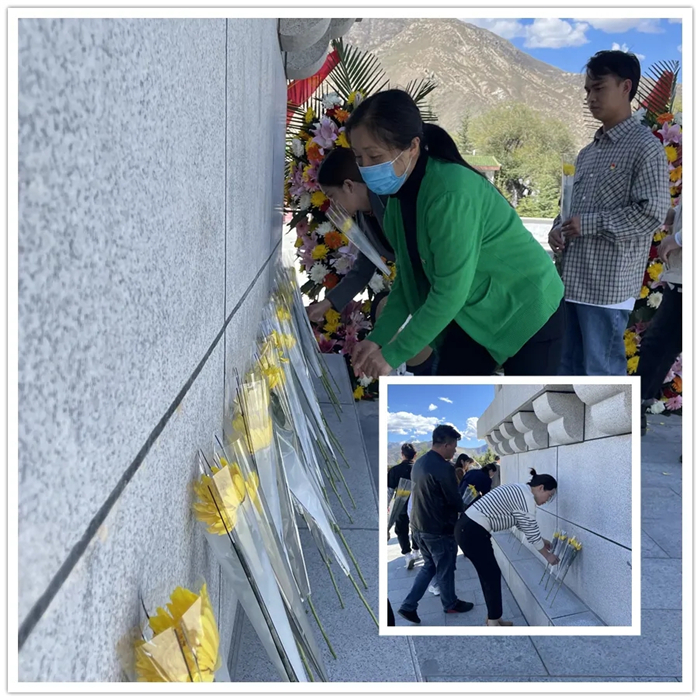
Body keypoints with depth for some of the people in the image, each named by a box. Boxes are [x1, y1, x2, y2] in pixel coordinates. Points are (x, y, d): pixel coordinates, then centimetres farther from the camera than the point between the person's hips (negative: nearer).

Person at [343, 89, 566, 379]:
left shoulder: (452, 192, -31)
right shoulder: (400, 197, -5)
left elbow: (450, 290, -30)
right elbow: (408, 278, 3)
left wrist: (393, 354, -24)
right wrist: (378, 338, -8)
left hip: (528, 310, -8)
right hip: (473, 315, 8)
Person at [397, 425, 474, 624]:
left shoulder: (419, 463, 5)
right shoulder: (443, 468, -23)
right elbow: (454, 499, -17)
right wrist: (464, 510, 6)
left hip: (419, 525, 8)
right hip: (439, 528, -8)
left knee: (429, 565, 20)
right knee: (445, 568, 13)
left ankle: (408, 605, 16)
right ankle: (450, 604, 31)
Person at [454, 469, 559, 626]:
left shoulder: (519, 491, 16)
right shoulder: (527, 498, -14)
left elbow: (523, 525, 28)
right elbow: (532, 533, -8)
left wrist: (541, 541, 31)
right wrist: (548, 555, 6)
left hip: (467, 527, 10)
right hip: (472, 533, -10)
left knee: (489, 574, 17)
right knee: (492, 575, 2)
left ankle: (494, 618, 27)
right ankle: (494, 623, 11)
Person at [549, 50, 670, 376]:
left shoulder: (645, 146, -8)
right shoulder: (588, 152, 17)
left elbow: (651, 213, -16)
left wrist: (589, 224, -14)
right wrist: (559, 228, 2)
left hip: (608, 284, -8)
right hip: (572, 279, 8)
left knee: (602, 373, -1)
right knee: (568, 367, 15)